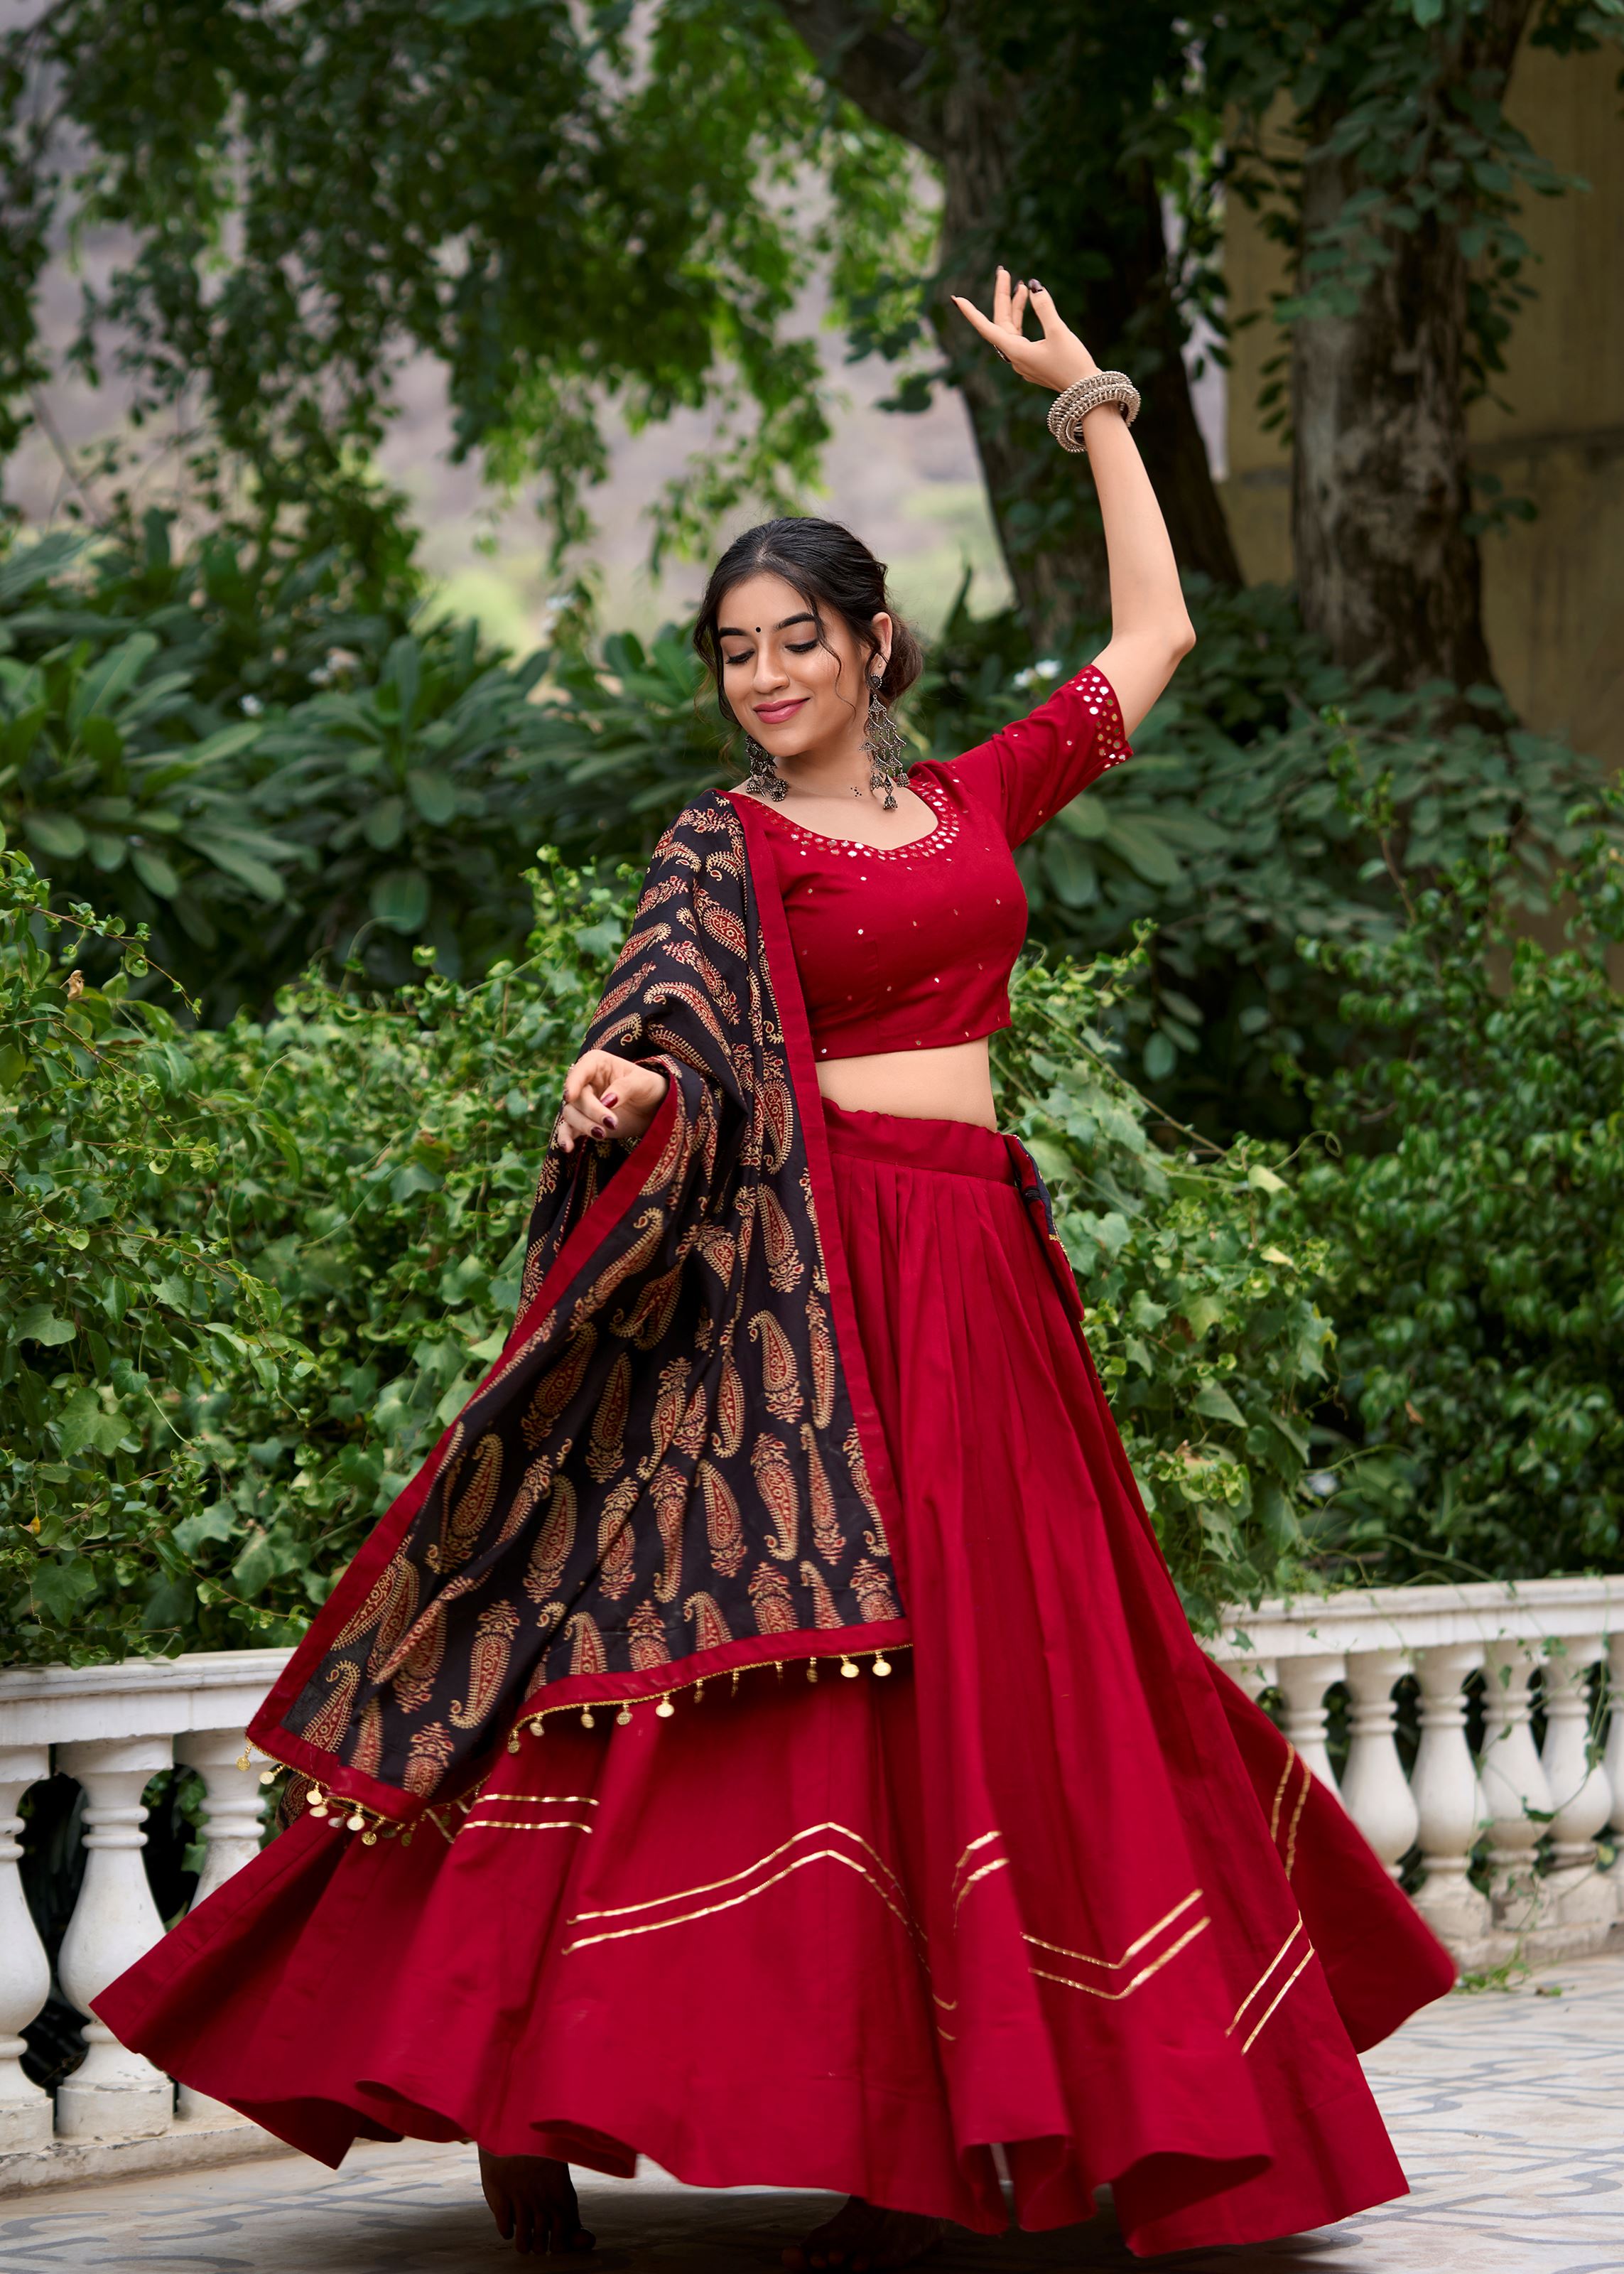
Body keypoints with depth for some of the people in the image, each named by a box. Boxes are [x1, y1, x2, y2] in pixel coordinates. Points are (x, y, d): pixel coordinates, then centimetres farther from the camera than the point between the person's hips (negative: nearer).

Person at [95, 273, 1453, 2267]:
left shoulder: (976, 800, 17)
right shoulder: (722, 848, 4)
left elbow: (1151, 639, 25)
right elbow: (679, 1037, -12)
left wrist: (1093, 406, 27)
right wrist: (621, 1087, -35)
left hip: (980, 1277, 6)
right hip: (803, 1272, -5)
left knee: (998, 1686, 3)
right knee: (756, 1668, -13)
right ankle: (528, 2099, -9)